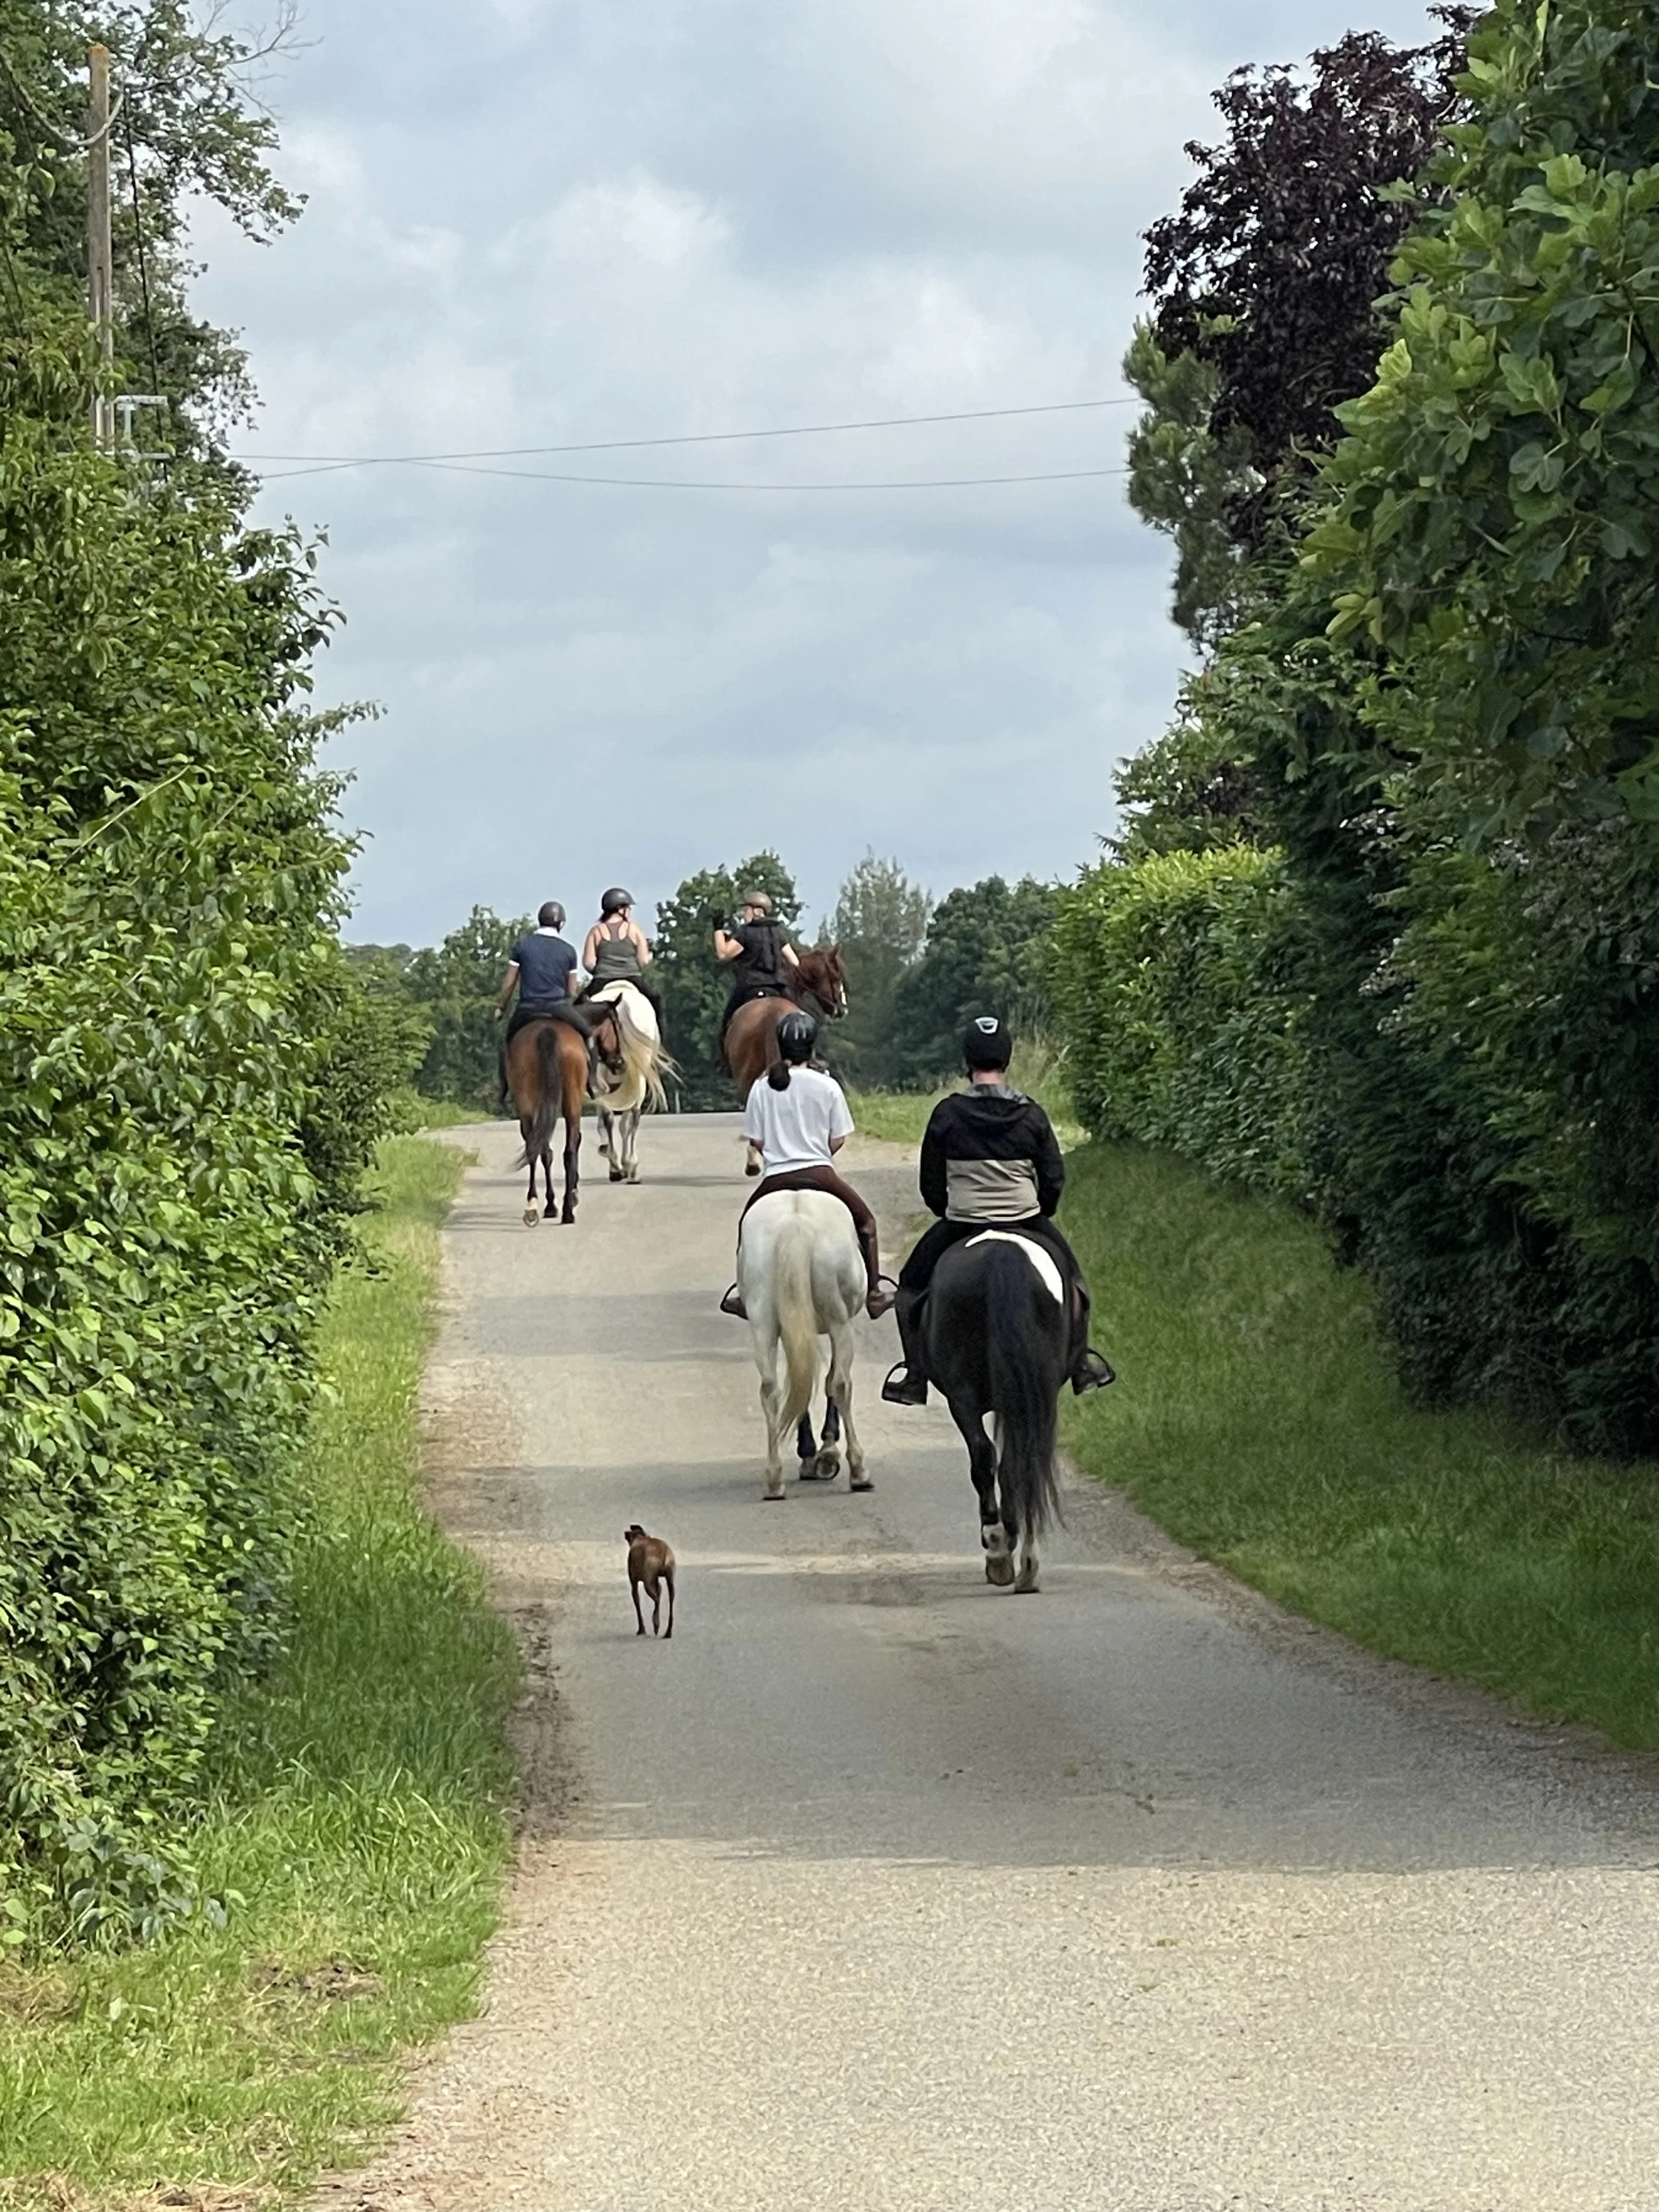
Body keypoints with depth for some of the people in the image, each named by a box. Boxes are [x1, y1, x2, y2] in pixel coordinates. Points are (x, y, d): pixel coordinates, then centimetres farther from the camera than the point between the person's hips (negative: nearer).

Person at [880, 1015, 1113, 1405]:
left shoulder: (947, 1114, -8)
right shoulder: (1032, 1115, -4)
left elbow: (930, 1185, -1)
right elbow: (1054, 1179, 0)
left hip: (961, 1225, -1)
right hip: (1026, 1222, 1)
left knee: (914, 1283, 19)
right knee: (1067, 1272, 26)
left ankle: (914, 1376, 12)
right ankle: (1081, 1365, 27)